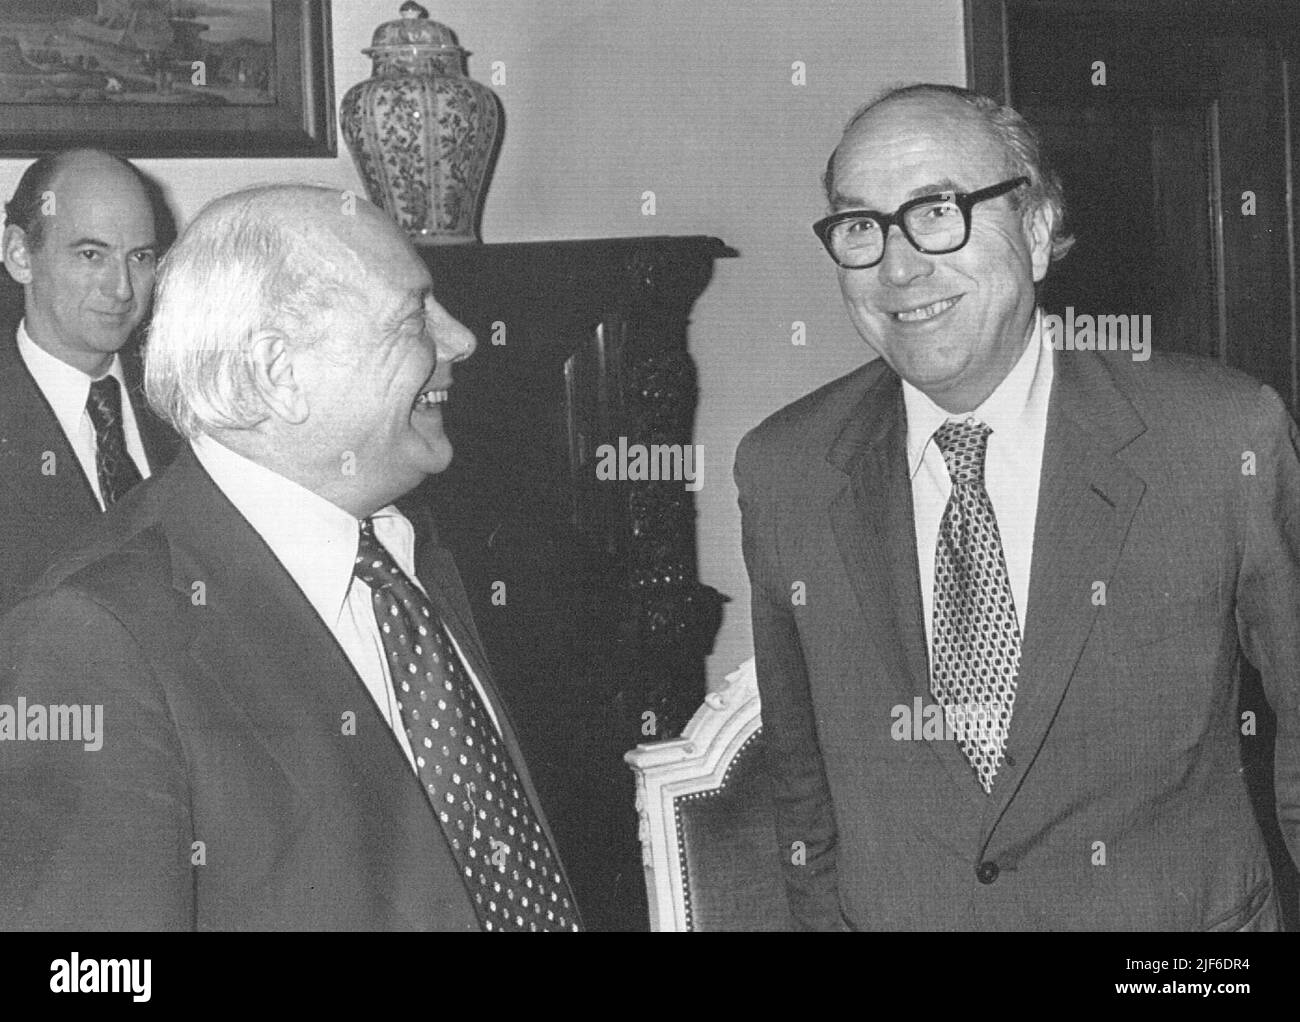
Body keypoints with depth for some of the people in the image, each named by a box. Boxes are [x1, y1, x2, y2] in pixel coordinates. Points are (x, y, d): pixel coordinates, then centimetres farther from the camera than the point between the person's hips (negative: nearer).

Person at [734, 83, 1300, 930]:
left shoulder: (1227, 439, -15)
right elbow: (804, 771, 3)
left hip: (1180, 916, -2)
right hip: (891, 914, 2)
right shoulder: (782, 472, -7)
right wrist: (825, 916, 2)